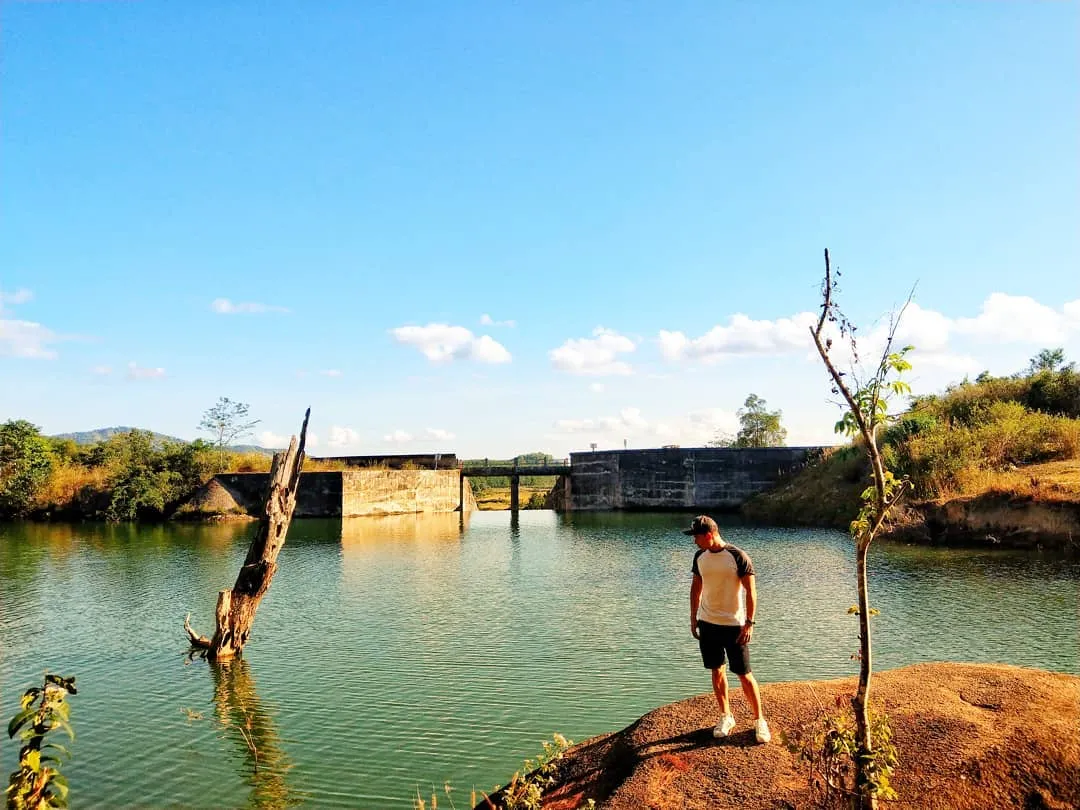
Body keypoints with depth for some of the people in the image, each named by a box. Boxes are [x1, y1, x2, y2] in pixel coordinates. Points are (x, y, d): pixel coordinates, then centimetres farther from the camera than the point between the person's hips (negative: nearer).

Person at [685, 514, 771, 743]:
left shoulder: (738, 557, -14)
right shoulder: (700, 557, 2)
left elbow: (751, 591, -12)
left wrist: (749, 623, -15)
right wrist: (693, 617, 12)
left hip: (734, 625, -5)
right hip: (707, 623, 5)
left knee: (744, 675, 1)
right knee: (717, 671, 11)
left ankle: (759, 720, 16)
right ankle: (726, 717, 26)